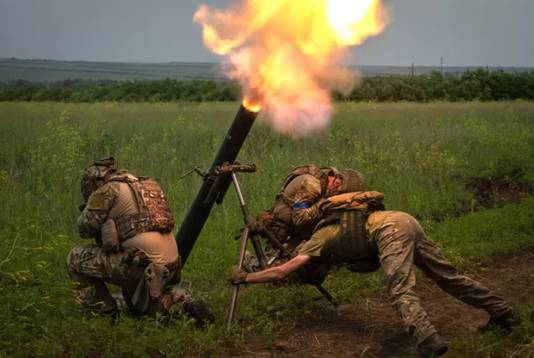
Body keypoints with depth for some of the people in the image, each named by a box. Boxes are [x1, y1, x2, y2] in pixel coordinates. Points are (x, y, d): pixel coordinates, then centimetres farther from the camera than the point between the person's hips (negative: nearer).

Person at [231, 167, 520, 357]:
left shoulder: (321, 237, 6)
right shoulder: (332, 218, 28)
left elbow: (282, 271, 1)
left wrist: (245, 278, 11)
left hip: (391, 229, -9)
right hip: (406, 221, 9)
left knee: (401, 292, -19)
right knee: (448, 276, 15)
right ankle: (504, 314, 22)